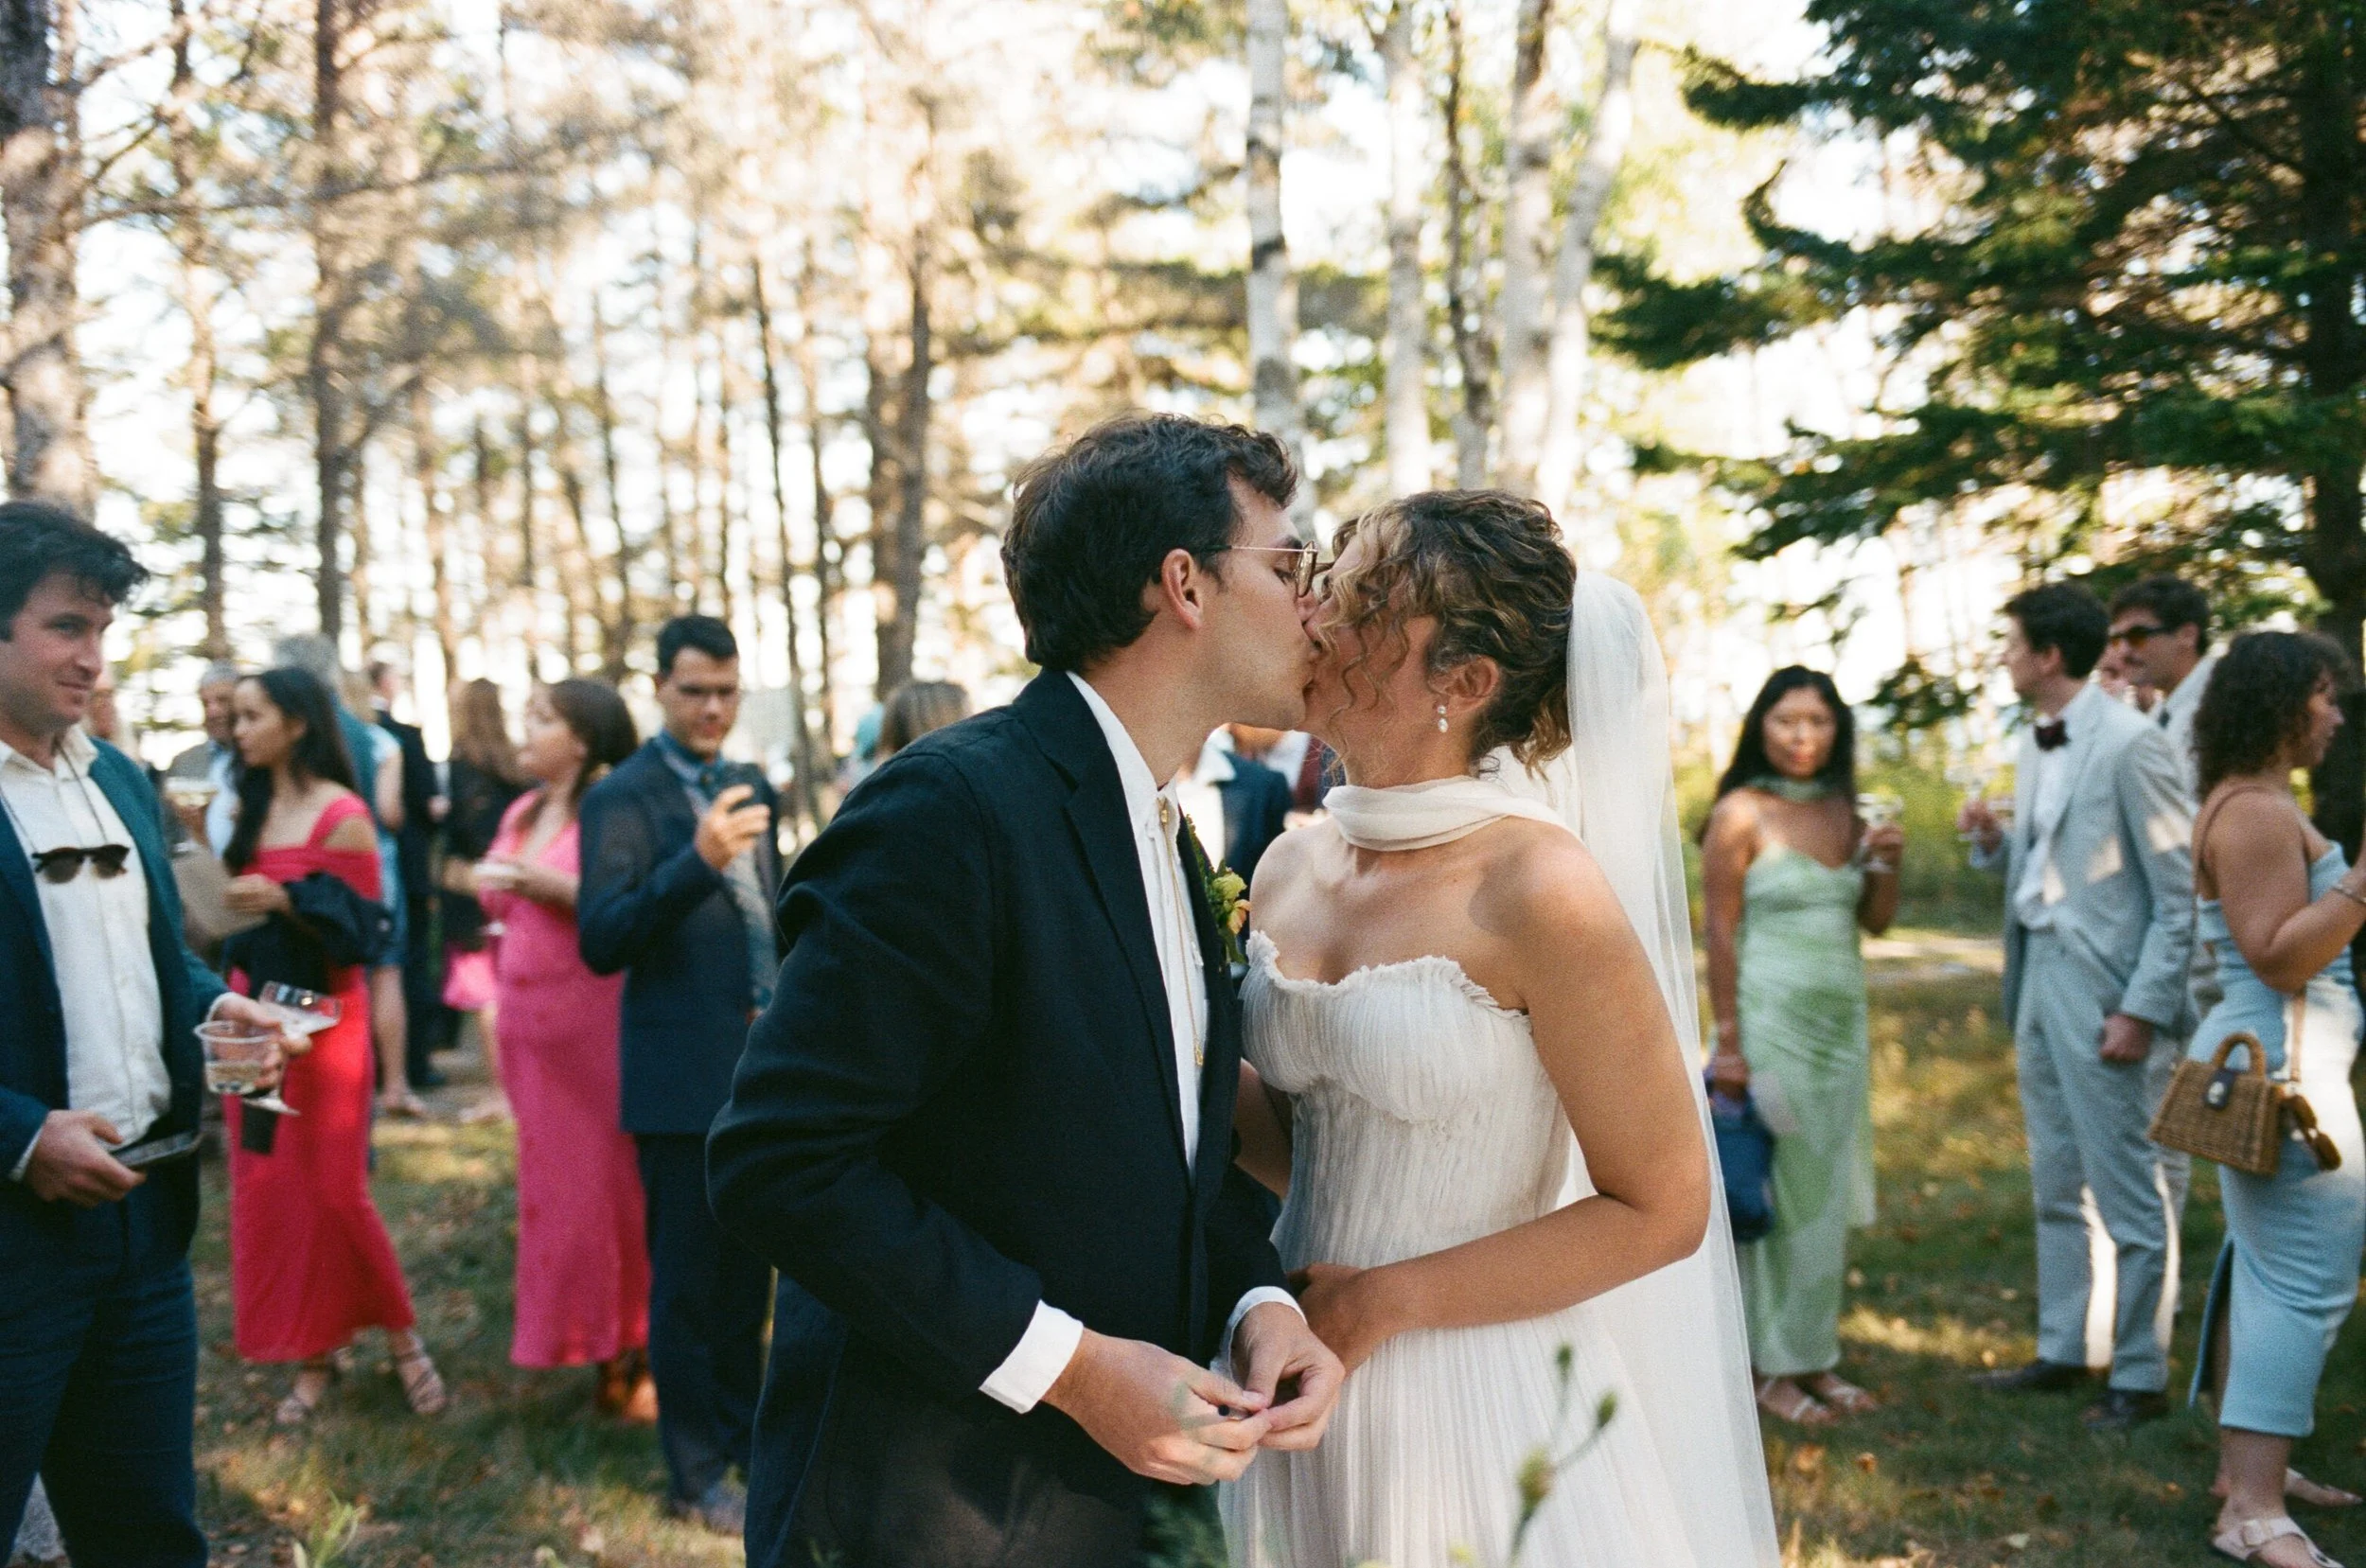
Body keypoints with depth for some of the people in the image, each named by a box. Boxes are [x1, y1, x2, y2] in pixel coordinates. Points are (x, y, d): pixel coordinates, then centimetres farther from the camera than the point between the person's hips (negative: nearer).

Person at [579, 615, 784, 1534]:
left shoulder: (753, 790, 11)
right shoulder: (624, 797, -10)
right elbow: (601, 942, -19)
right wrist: (696, 861, -31)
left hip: (763, 1069, 6)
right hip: (685, 1072, -6)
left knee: (749, 1272, 17)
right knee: (688, 1281, 5)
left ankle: (746, 1440, 32)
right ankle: (698, 1474, 17)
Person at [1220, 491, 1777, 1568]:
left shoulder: (1541, 892, -18)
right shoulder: (1289, 871, 1)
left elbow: (1660, 1211, -14)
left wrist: (1387, 1301, -14)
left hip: (1475, 1396, -6)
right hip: (1304, 1371, 6)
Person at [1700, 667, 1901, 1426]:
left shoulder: (1842, 812, 10)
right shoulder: (1740, 815, -8)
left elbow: (1875, 920, 13)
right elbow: (1720, 933, -10)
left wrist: (1887, 864, -7)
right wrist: (1728, 1042, -13)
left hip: (1842, 1020, 6)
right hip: (1771, 1016, -6)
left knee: (1829, 1192, 10)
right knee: (1775, 1190, -2)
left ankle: (1815, 1356, 20)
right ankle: (1769, 1367, 7)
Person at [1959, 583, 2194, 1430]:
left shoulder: (2130, 745, -13)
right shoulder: (2034, 747, 12)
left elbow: (2182, 892, -13)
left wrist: (2144, 1010, -18)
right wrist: (1994, 843, 0)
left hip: (2106, 995, -9)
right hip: (2041, 979, 9)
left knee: (2130, 1193, 1)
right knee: (2056, 1188, 16)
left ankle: (2140, 1375, 11)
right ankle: (2063, 1351, 28)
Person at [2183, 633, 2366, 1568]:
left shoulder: (2254, 802, 16)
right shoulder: (2257, 810, -17)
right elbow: (2278, 957, -23)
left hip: (2271, 1061, 11)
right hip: (2282, 1062, -11)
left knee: (2264, 1267, 15)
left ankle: (2245, 1464, 22)